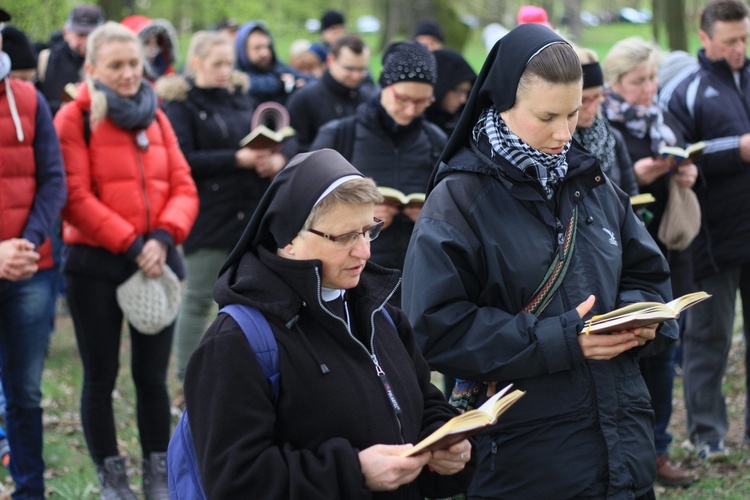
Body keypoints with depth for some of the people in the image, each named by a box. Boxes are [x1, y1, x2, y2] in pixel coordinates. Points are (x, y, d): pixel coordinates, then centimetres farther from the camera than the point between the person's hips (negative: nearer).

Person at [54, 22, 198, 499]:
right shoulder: (75, 118, -4)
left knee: (153, 375, 8)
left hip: (156, 263, 4)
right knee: (101, 377, 5)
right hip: (96, 264, -4)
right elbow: (75, 198, -11)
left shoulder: (156, 117, 11)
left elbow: (184, 188, 6)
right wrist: (130, 244, -15)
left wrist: (163, 237, -11)